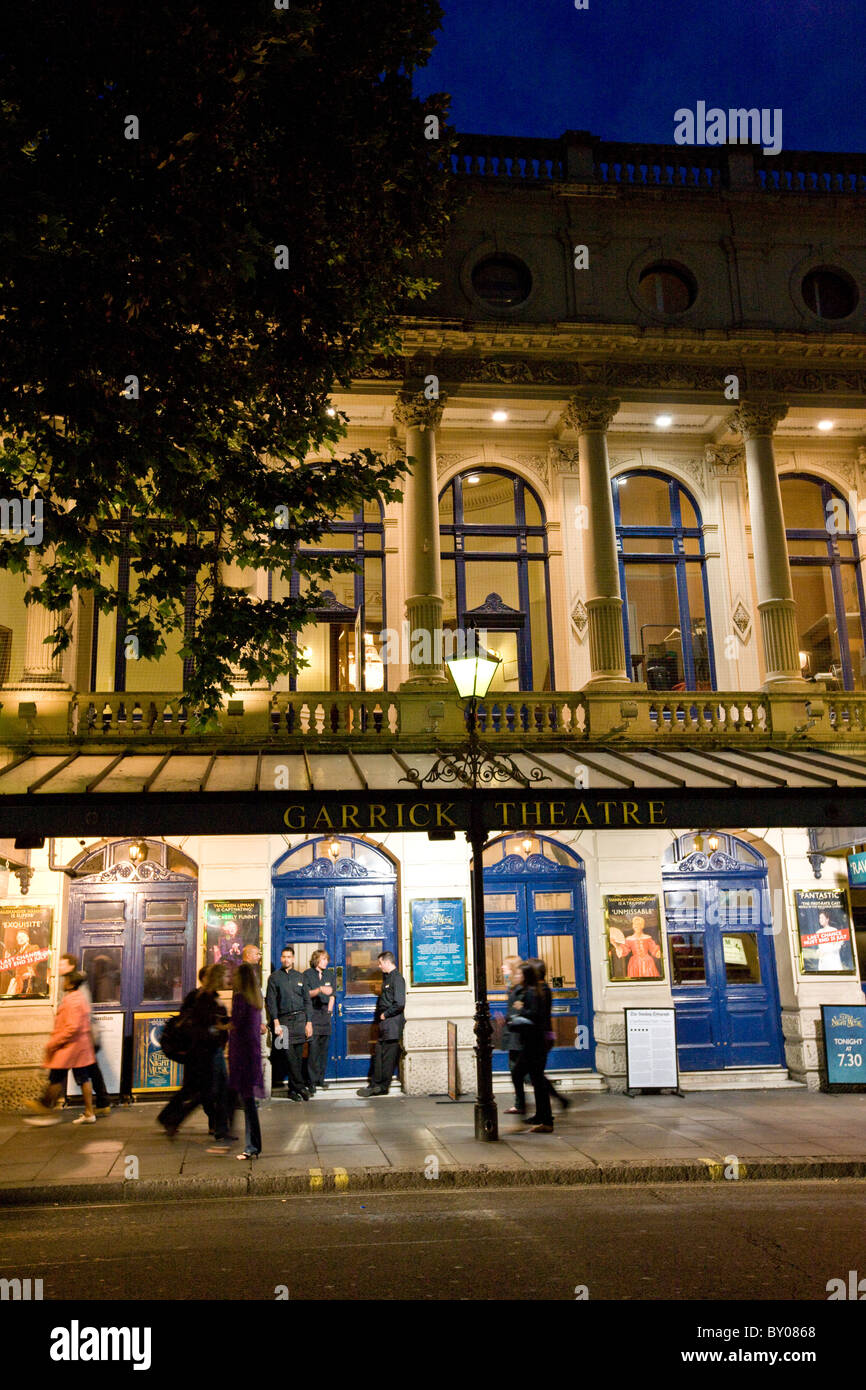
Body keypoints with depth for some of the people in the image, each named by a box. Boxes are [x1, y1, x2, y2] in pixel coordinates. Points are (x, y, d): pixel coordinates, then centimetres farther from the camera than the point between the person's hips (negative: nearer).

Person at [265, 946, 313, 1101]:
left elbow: (307, 1000, 14)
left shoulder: (299, 976, 13)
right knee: (289, 1054, -11)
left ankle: (293, 1089, 10)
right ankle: (300, 1087, -8)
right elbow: (271, 1001, 1)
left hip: (300, 1018, 2)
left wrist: (309, 1022, 5)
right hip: (284, 1020, -2)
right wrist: (276, 1023, -8)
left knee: (298, 1055, 2)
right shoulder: (274, 977, 6)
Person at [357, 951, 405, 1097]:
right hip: (384, 1023, 9)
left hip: (392, 1023, -9)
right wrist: (379, 1015, 12)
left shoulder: (397, 978, -14)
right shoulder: (387, 977, 15)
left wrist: (385, 1014, -12)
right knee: (378, 1055, 11)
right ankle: (374, 1084, 16)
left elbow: (399, 1004, -22)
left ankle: (383, 1087, 4)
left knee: (388, 1057, -1)